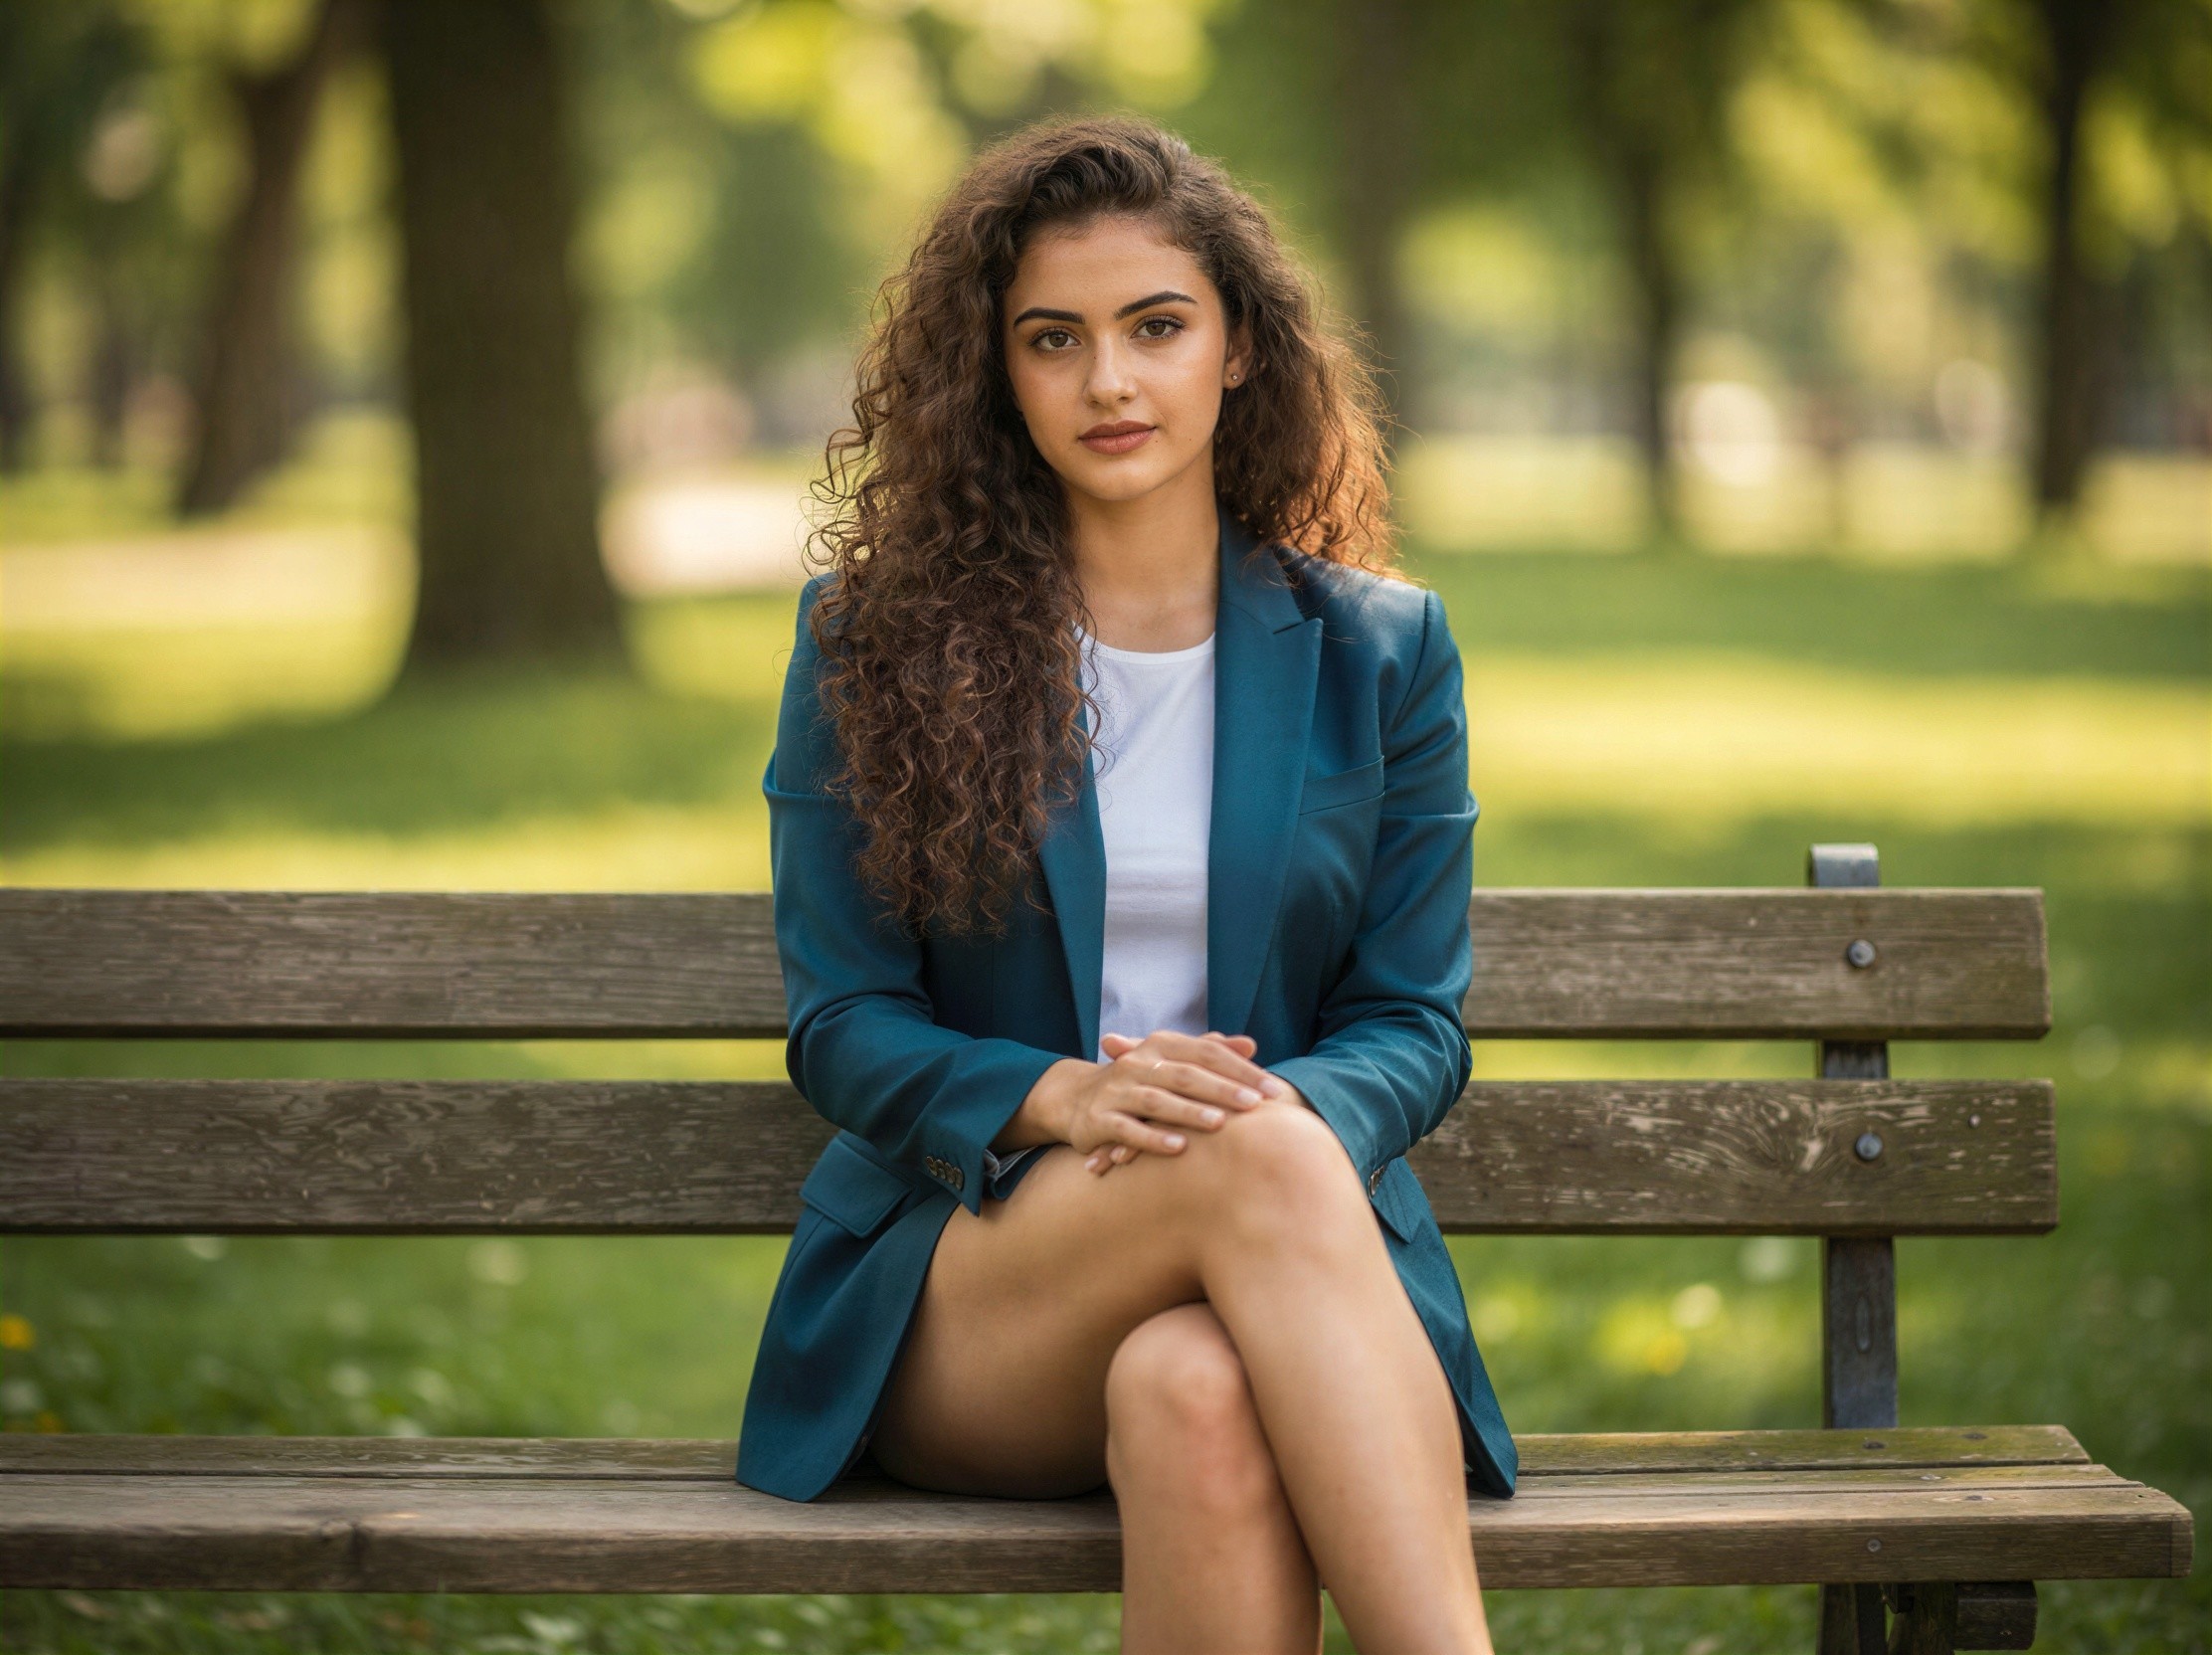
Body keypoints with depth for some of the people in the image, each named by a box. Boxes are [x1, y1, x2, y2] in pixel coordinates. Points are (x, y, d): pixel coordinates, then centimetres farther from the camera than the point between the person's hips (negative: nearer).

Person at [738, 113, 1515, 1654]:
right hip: (954, 1277, -1)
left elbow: (1415, 1025, 9)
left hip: (1299, 1267, 1)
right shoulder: (873, 644, 7)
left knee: (1196, 1394, -39)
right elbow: (844, 1023, 4)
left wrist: (1283, 1109, -16)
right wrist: (1061, 1098, -17)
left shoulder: (1380, 651, 11)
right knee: (1253, 1161, -36)